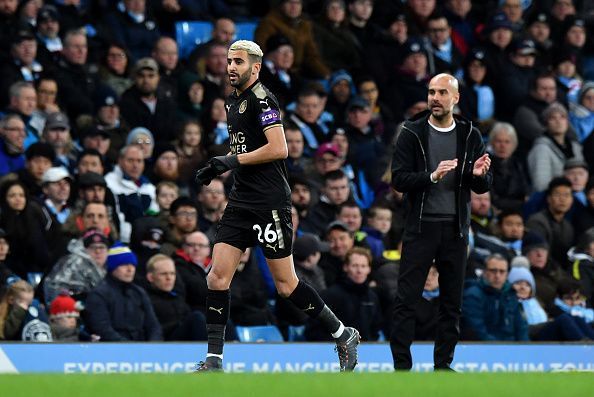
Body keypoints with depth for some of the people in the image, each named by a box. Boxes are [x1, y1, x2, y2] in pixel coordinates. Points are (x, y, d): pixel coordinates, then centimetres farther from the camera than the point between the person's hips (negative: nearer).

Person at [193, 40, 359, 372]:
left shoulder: (262, 99, -12)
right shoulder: (233, 101, 16)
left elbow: (279, 148, -21)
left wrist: (234, 160, -17)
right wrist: (218, 168, 12)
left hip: (269, 202, -8)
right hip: (241, 201, 8)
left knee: (286, 284, -3)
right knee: (218, 277, -2)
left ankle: (343, 335, 14)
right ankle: (214, 360, 1)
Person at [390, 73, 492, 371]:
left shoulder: (470, 136, 5)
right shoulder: (412, 133, -2)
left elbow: (483, 187, 8)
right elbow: (398, 179, -9)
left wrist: (478, 175, -16)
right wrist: (432, 176, -25)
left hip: (455, 229, 3)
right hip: (420, 227, -3)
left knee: (451, 302, 7)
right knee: (406, 300, -5)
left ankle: (443, 364, 16)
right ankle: (401, 366, -1)